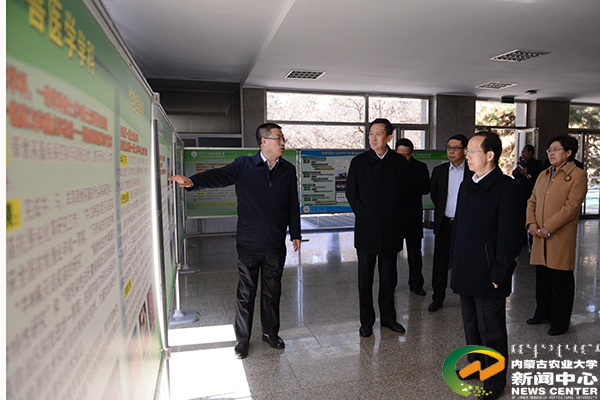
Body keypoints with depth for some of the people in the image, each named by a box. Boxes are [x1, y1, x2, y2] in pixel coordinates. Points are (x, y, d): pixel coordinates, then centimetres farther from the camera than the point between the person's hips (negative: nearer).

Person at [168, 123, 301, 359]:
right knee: (246, 292, 9)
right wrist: (193, 181, -37)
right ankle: (242, 339, 27)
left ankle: (271, 332, 35)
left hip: (276, 244, 3)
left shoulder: (288, 171, 6)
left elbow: (293, 205, 11)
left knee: (272, 291, 15)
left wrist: (295, 234, 11)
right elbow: (218, 176, -18)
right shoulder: (243, 166, -3)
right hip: (249, 244, -2)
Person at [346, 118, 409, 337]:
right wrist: (365, 216, -1)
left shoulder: (400, 162, 3)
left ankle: (388, 317, 29)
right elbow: (351, 193, 4)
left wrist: (397, 220, 2)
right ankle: (366, 321, 21)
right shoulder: (358, 162, 0)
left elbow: (404, 195, 8)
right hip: (366, 230, -1)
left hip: (391, 230, 1)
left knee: (389, 277, 12)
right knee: (365, 277, 6)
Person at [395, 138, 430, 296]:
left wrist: (408, 184, -18)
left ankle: (416, 283, 22)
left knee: (414, 251, 8)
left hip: (413, 216, 0)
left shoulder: (420, 167, 4)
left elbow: (425, 189, -6)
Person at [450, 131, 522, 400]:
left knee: (492, 330, 7)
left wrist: (499, 274, -16)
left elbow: (509, 234, -15)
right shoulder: (466, 187, 11)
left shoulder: (507, 188, -12)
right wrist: (455, 263, 13)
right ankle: (476, 365, 41)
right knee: (471, 325, 21)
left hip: (488, 274, -7)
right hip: (465, 273, 7)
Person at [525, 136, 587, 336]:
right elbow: (532, 201, 14)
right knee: (542, 277, 16)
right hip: (540, 237, 6)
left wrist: (548, 228, -18)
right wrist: (531, 222, -3)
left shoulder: (577, 175, -6)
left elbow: (572, 206, -15)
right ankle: (542, 313, 31)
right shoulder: (543, 175, 15)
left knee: (561, 280, 4)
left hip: (561, 237, -6)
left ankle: (560, 322, 18)